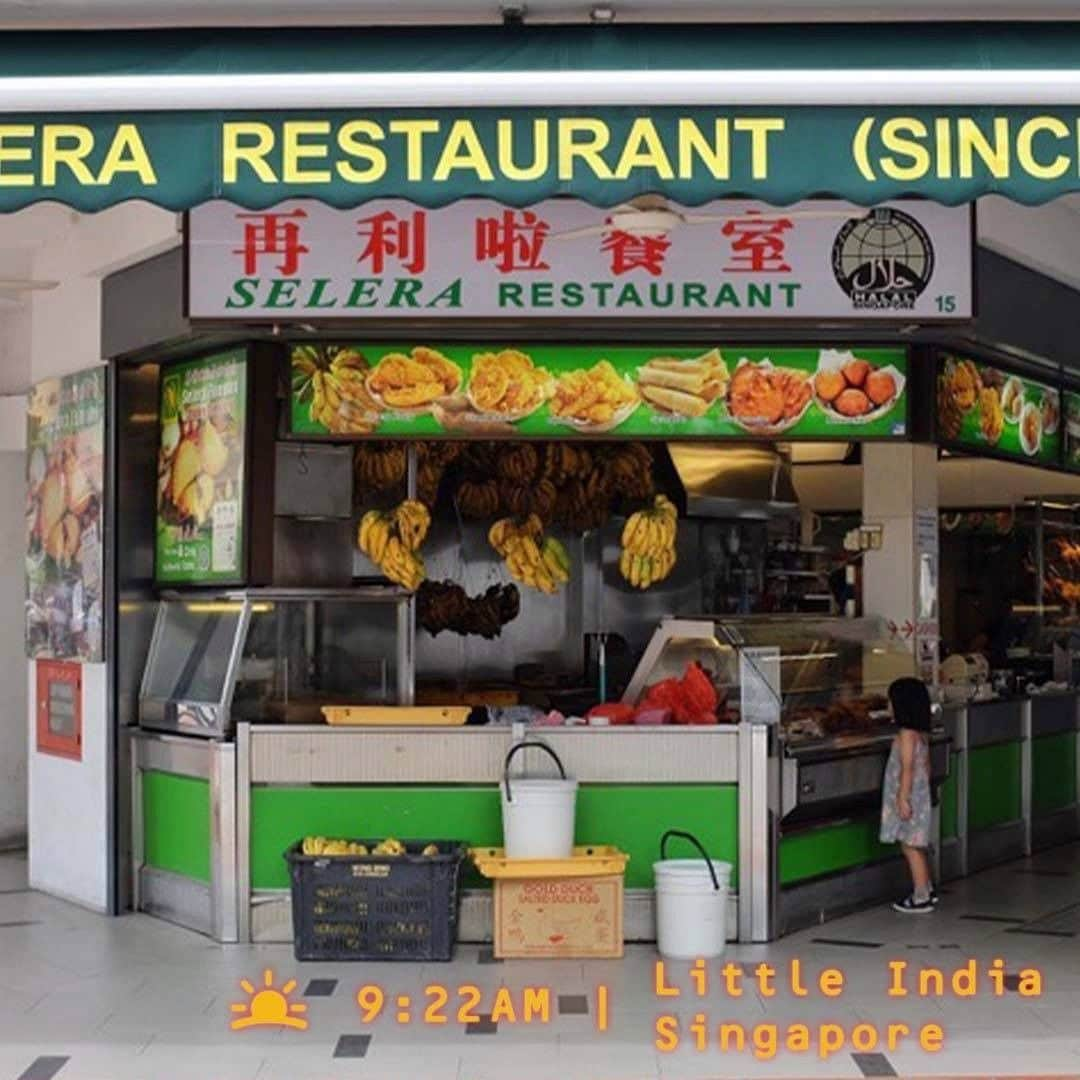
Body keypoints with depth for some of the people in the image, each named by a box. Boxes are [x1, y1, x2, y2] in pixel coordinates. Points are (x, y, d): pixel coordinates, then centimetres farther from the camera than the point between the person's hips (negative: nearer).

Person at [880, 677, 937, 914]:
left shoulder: (906, 734, -18)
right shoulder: (921, 733, 9)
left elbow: (907, 768, -21)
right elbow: (926, 764, 15)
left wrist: (903, 798, -21)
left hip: (909, 796, -9)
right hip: (920, 794, 9)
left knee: (911, 846, -2)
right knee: (915, 846, 18)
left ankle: (921, 899, 2)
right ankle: (926, 890, 27)